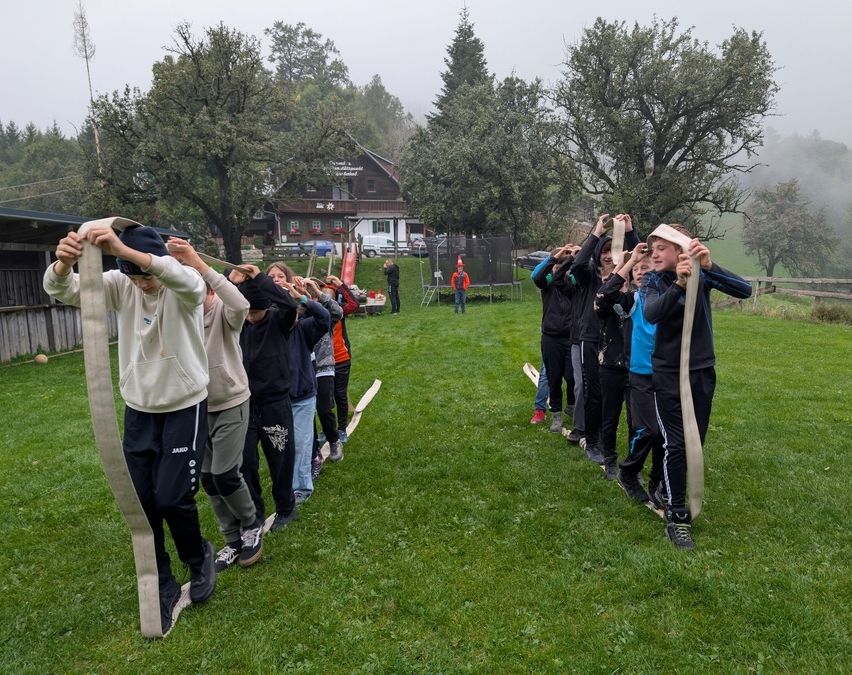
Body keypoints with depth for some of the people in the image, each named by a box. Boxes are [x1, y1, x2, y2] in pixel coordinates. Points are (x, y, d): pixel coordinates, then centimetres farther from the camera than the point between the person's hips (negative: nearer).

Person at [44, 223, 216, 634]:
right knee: (141, 500, 7)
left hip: (185, 407, -4)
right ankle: (162, 586, 26)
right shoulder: (121, 285, -6)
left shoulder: (185, 288, -17)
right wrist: (64, 263, -41)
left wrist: (125, 250, -55)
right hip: (138, 409, 4)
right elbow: (62, 292, -18)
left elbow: (186, 280, -42)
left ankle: (198, 558, 26)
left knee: (172, 497, -6)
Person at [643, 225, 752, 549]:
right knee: (676, 444, -6)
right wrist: (678, 284, -42)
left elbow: (744, 290, -20)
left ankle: (673, 494, 32)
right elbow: (651, 314, -27)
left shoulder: (702, 275, -5)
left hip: (703, 370, 2)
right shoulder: (654, 281, -7)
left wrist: (709, 267, -35)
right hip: (668, 373, -2)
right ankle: (677, 517, 3)